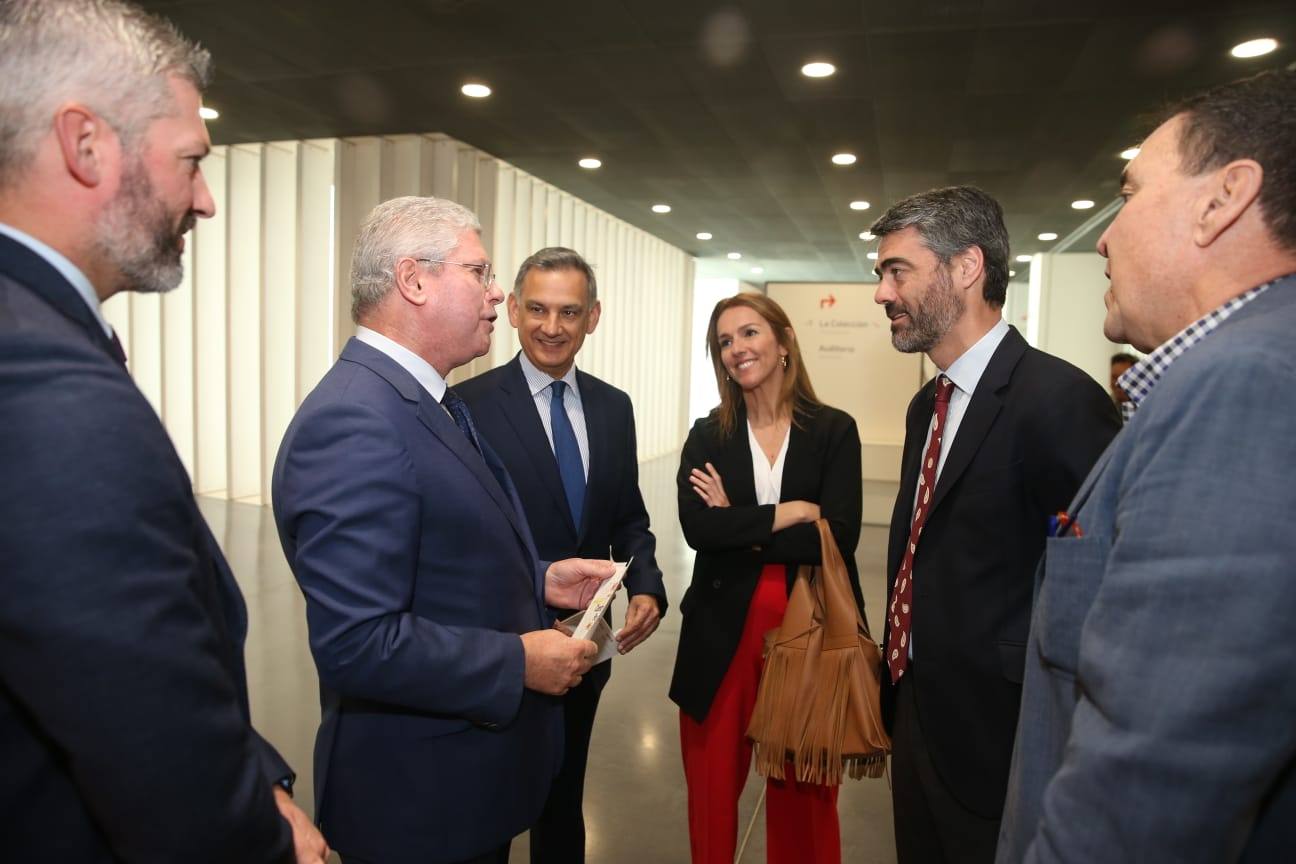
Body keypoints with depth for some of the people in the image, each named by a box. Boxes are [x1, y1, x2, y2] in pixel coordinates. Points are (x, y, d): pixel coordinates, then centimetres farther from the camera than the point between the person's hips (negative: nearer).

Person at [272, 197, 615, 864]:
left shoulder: (430, 404, 6)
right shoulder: (353, 422, -26)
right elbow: (357, 643, -31)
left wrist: (538, 580, 2)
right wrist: (519, 663, -21)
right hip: (419, 798, -9)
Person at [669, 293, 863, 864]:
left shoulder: (834, 430, -1)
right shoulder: (707, 435, 3)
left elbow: (840, 535, -12)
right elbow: (697, 527, -13)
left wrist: (740, 528, -11)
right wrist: (789, 512, -13)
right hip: (722, 634, 1)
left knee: (804, 792, 11)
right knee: (712, 791, 12)